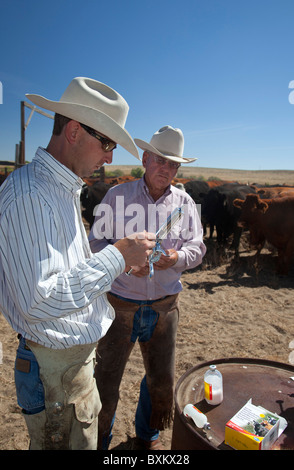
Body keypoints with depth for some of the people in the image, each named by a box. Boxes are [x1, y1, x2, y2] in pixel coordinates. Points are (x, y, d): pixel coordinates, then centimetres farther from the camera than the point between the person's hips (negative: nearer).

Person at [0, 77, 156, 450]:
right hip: (56, 362, -9)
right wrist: (117, 256, -25)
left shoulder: (64, 188, 8)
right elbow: (39, 299, -31)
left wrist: (120, 260, 6)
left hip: (80, 349, 9)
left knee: (86, 436, 27)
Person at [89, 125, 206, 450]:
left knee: (161, 380, 19)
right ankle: (97, 440, 39)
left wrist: (176, 257, -21)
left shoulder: (184, 202, 2)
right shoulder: (117, 196, -5)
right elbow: (96, 242, -4)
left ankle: (147, 436, 49)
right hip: (120, 304, -2)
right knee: (105, 378, 8)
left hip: (164, 306, 3)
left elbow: (197, 248, 1)